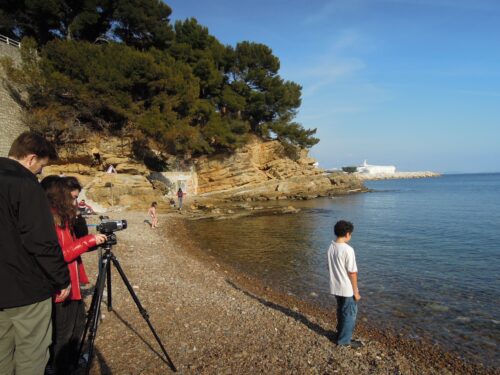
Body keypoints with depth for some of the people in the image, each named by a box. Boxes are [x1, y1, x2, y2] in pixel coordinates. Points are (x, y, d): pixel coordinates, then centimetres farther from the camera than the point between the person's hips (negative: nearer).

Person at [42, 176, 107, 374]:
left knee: (77, 326, 24)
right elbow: (58, 255, -26)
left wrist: (94, 241, 6)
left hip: (73, 286, 10)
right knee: (60, 338, 6)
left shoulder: (64, 219, 8)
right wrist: (89, 240, -23)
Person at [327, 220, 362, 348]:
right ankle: (344, 340, 20)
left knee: (341, 311, 23)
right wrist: (356, 291, -10)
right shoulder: (348, 250, -23)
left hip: (335, 287, 7)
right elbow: (352, 273, -19)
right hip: (347, 289, -7)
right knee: (350, 314, 10)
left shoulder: (331, 247, 0)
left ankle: (341, 334, 38)